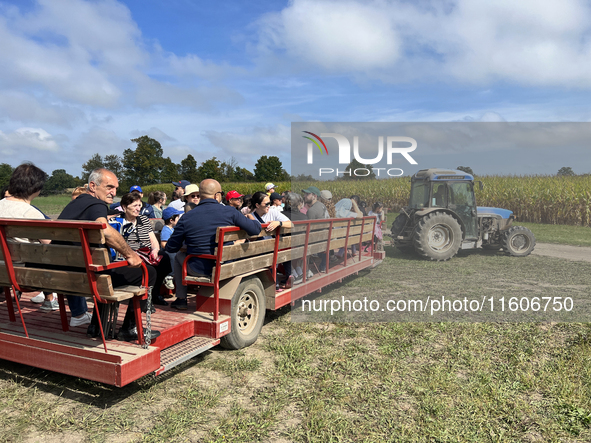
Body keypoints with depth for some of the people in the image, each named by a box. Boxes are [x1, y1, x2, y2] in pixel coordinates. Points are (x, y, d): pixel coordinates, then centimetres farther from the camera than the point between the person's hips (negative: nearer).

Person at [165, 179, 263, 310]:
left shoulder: (186, 218, -9)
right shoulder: (230, 212, -11)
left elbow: (171, 248, -2)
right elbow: (256, 229, -8)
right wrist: (251, 218, 15)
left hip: (200, 270, -1)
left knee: (178, 256, 29)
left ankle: (181, 299, 34)